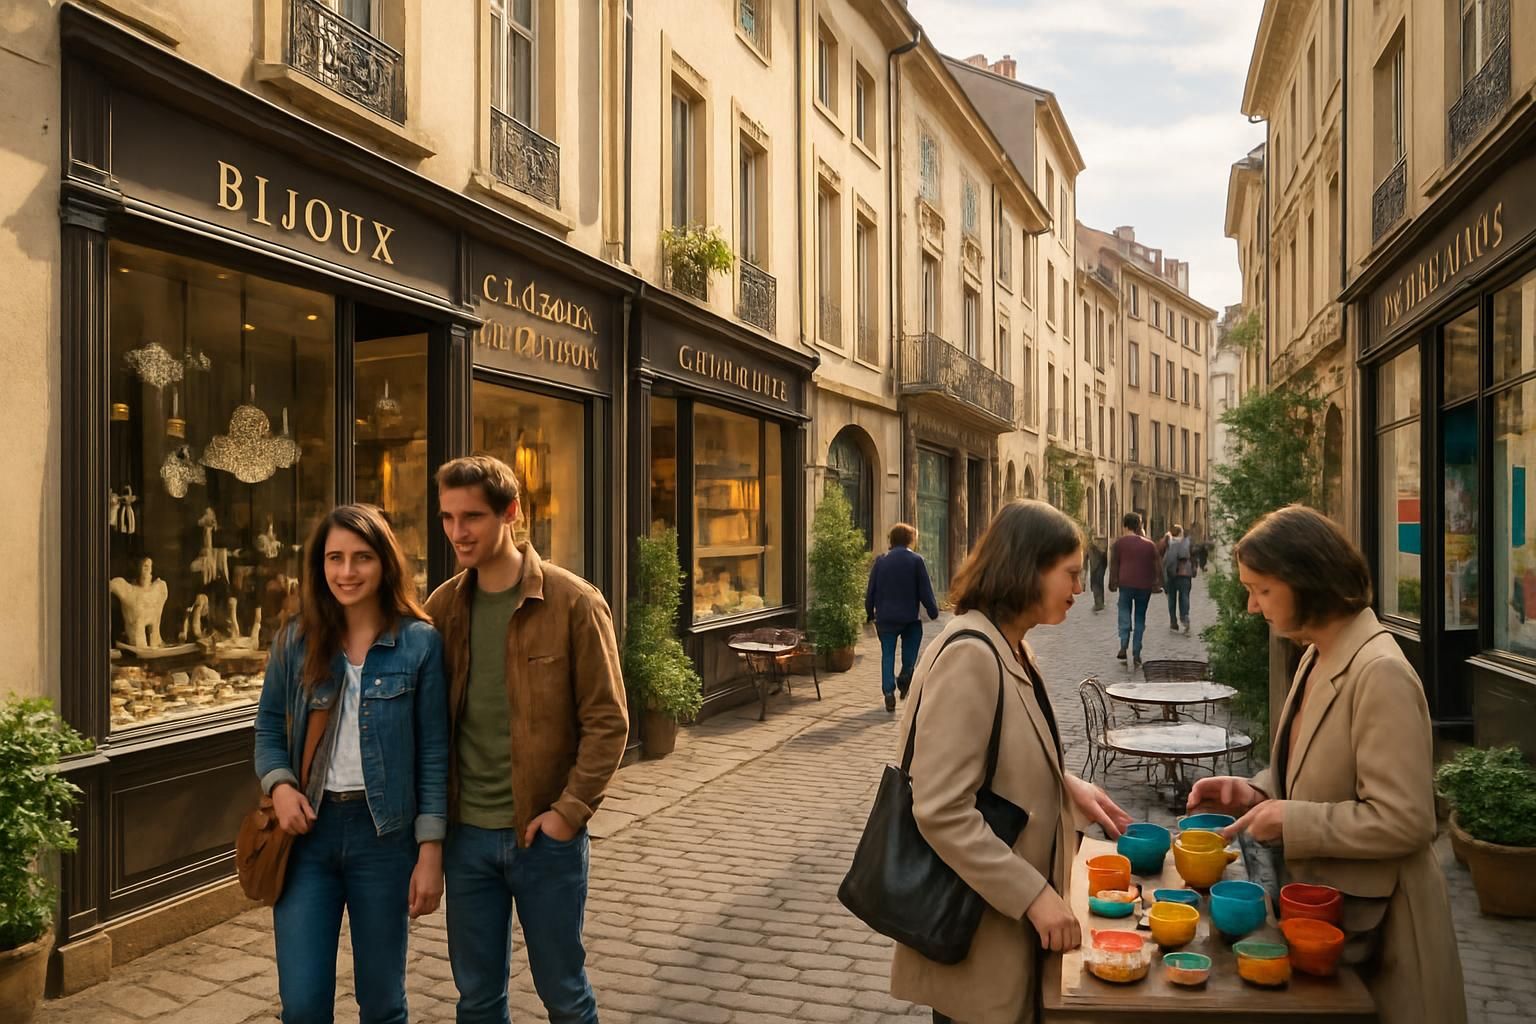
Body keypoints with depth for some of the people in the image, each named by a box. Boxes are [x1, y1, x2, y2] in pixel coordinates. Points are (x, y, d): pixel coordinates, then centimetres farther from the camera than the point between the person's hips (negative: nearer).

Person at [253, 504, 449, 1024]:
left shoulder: (419, 642, -7)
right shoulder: (296, 640, 1)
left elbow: (433, 752, -5)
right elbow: (269, 727, 11)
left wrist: (430, 851, -8)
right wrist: (279, 786, -10)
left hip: (384, 834, -2)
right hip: (307, 831, 2)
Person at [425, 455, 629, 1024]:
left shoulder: (574, 602, -11)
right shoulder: (441, 606, 3)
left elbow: (608, 721, -10)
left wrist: (570, 810, -16)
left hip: (545, 834, -3)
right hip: (465, 833, 4)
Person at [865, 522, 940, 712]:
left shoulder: (881, 561, 2)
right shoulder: (916, 560, -5)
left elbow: (871, 590, 5)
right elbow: (925, 590, -5)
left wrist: (870, 613, 14)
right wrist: (933, 611, 4)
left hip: (885, 617, 2)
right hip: (910, 617, -2)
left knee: (887, 654, 6)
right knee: (910, 647, 19)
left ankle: (889, 691, -3)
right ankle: (905, 676, 3)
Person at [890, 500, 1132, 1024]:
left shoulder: (1012, 649, 6)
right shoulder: (970, 655, -24)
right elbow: (942, 811, -27)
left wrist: (1070, 787, 3)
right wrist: (1034, 895, -23)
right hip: (979, 927, -9)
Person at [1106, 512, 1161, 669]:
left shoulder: (1119, 543, 0)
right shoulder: (1149, 544, 8)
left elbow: (1114, 565, 0)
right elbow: (1157, 566, 8)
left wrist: (1113, 584, 7)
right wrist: (1158, 583, 14)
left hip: (1126, 584, -2)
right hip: (1145, 586, 2)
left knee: (1125, 614, 6)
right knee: (1140, 618, 9)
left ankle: (1123, 647, -13)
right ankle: (1136, 654, 7)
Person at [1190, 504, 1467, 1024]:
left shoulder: (1380, 673, -24)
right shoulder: (1318, 658, 4)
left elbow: (1403, 821, -26)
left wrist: (1290, 821, -20)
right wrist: (1254, 791, -1)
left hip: (1371, 920, -8)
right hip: (1324, 906, 8)